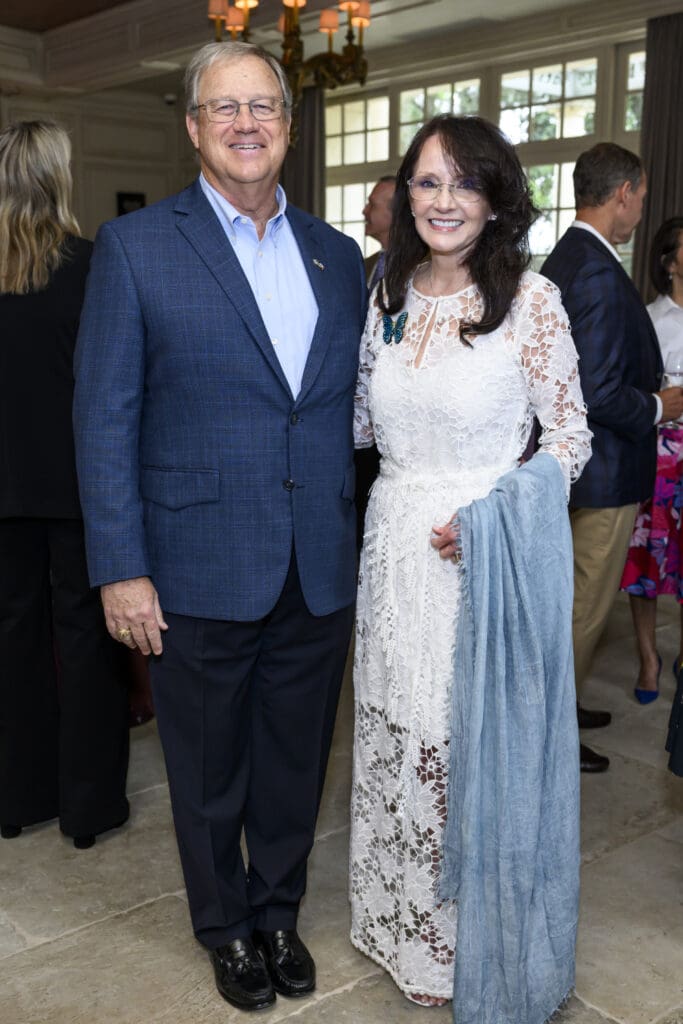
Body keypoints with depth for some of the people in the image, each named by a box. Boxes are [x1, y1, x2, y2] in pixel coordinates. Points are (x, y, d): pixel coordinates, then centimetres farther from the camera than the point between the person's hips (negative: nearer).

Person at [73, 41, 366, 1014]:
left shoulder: (337, 255, 8)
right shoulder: (135, 246, -4)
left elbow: (354, 408, 11)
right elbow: (104, 416, -7)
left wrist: (363, 542, 6)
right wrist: (120, 568, -11)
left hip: (320, 572, 4)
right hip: (201, 574, -3)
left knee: (296, 762, 18)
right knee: (210, 774, 15)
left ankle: (279, 910, 43)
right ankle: (227, 927, 40)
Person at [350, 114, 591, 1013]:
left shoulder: (531, 298, -10)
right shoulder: (389, 294, 6)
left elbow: (569, 438, -6)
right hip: (395, 542, 5)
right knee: (392, 732, 15)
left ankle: (464, 940, 31)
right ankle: (400, 917, 38)